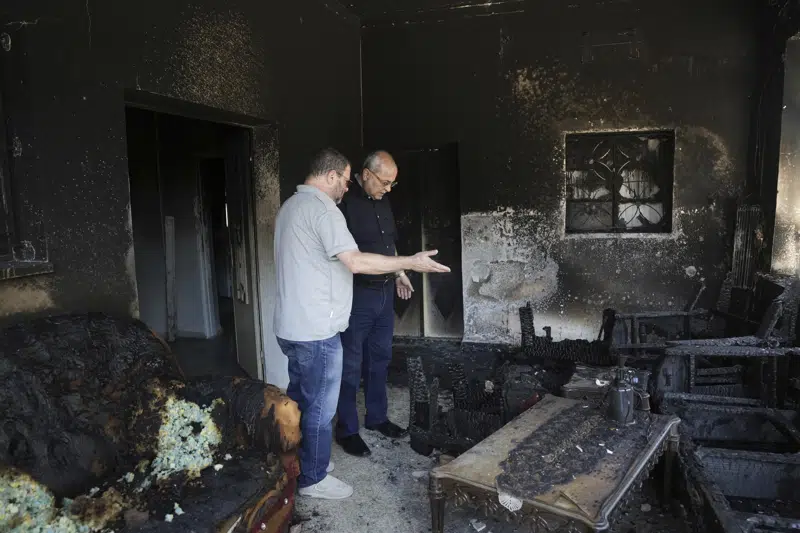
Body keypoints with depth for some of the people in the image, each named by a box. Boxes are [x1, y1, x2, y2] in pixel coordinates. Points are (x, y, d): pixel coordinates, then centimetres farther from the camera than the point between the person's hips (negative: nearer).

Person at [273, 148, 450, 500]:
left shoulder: (289, 206, 14)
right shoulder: (322, 209, -17)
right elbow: (356, 262, -25)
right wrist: (411, 263, -18)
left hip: (291, 326, 10)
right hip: (316, 330, -10)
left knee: (299, 399, 21)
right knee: (320, 406, 4)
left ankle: (295, 464, 36)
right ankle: (313, 478, 19)